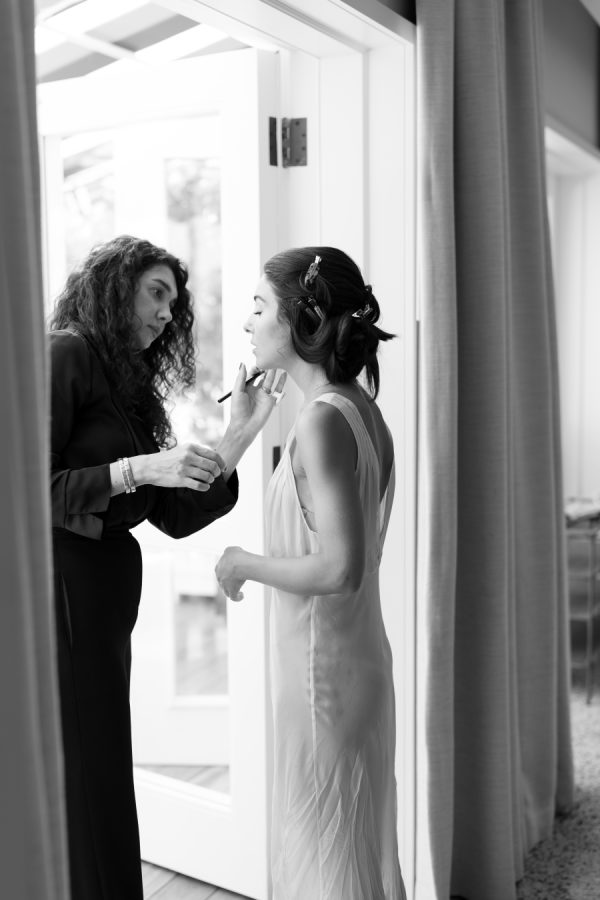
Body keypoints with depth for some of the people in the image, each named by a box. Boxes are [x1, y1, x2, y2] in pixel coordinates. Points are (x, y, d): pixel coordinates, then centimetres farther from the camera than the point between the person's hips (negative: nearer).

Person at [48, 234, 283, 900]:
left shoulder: (132, 389, 17)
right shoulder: (64, 354, -6)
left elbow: (177, 515, 9)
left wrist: (241, 432, 2)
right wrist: (138, 469, -20)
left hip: (105, 603, 8)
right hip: (59, 589, -8)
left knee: (101, 782, 11)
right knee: (73, 784, -1)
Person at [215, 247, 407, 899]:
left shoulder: (325, 420, -22)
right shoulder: (361, 408, 5)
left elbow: (339, 568, -28)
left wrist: (244, 563, -14)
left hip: (323, 667, -9)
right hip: (357, 654, 9)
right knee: (360, 841, 23)